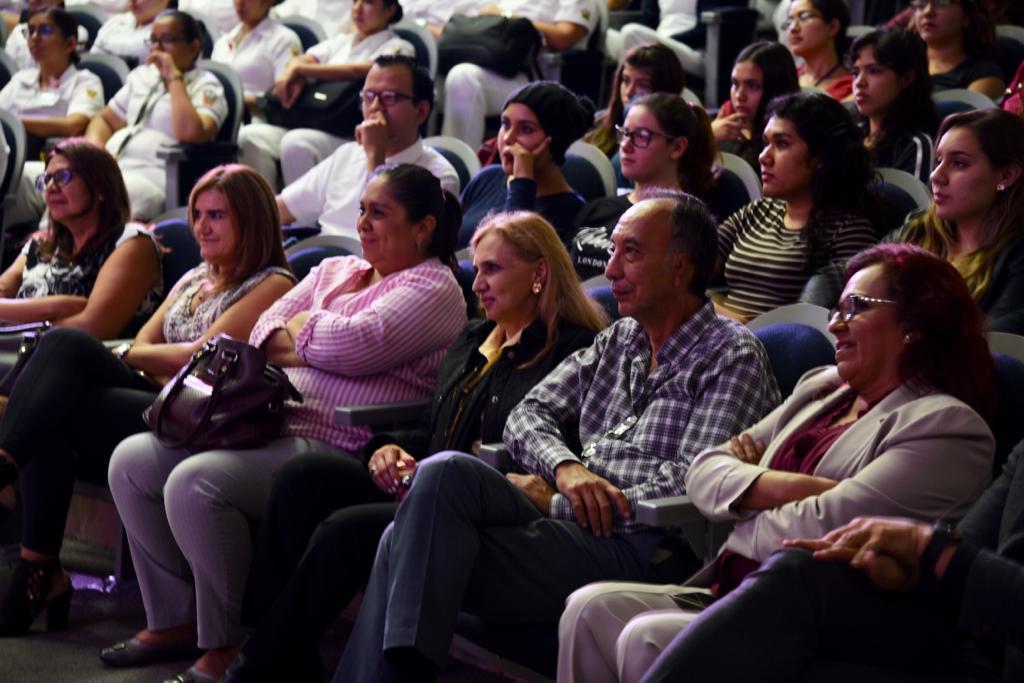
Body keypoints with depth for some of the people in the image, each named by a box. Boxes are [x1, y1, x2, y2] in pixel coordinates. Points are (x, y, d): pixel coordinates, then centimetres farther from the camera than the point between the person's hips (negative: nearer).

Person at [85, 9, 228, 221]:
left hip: (155, 175, -7)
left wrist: (174, 77, -9)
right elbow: (105, 120, 30)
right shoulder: (142, 75, 26)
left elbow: (190, 134, -17)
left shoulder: (205, 86, 4)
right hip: (112, 167, 7)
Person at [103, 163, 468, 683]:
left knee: (194, 484, -30)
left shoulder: (434, 290, -3)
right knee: (132, 461, -1)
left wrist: (302, 326, 1)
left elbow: (355, 345, -17)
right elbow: (265, 331, 13)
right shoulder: (333, 270, 23)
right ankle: (175, 619, 7)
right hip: (267, 423, 9)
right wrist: (309, 352, -7)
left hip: (336, 449, -9)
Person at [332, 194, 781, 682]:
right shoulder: (617, 341, 25)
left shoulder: (731, 356, 1)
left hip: (640, 547, -7)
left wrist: (556, 503, -10)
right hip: (568, 528, 7)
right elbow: (528, 416, 17)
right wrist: (565, 468, -8)